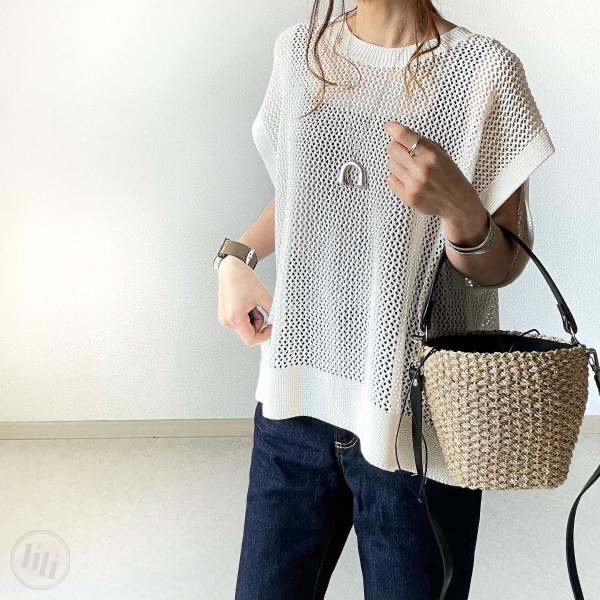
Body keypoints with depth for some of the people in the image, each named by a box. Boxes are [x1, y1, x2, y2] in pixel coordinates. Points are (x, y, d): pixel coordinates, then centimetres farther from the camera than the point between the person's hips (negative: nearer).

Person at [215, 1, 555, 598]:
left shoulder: (484, 70, -8)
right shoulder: (298, 49, 5)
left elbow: (503, 266, -4)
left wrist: (460, 209, -25)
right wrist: (237, 257, 3)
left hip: (416, 422, -3)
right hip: (297, 398, 4)